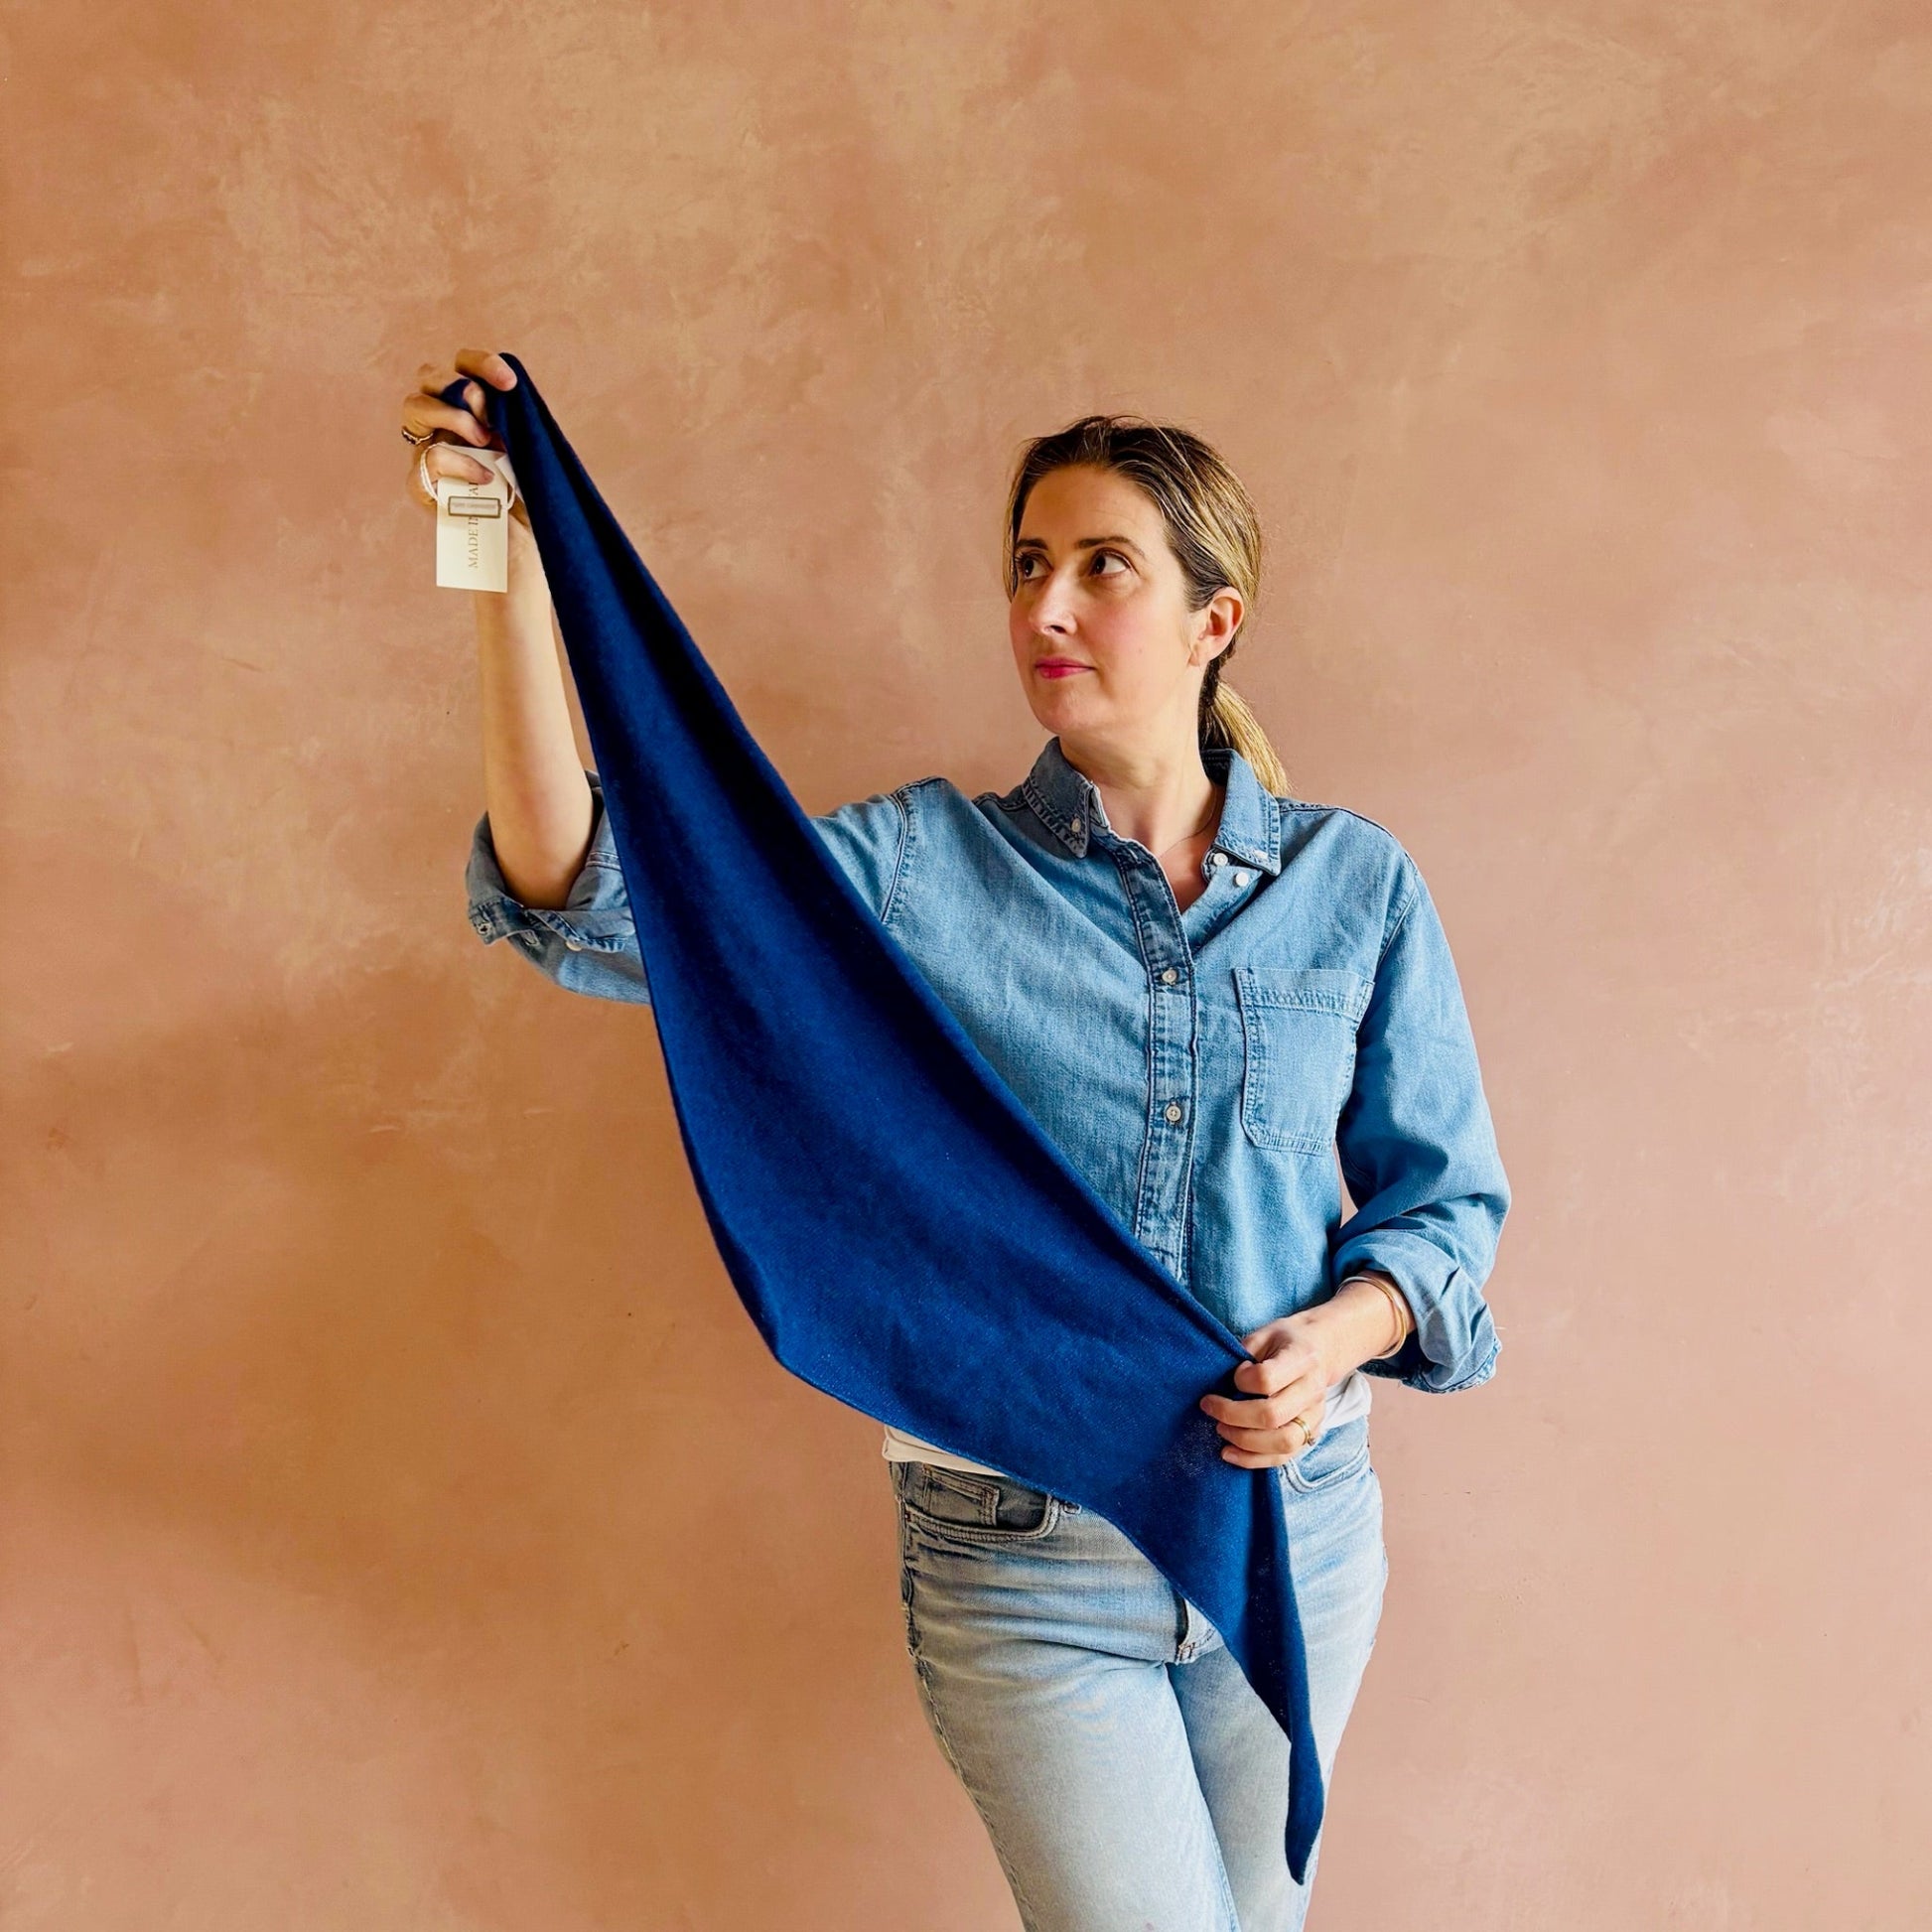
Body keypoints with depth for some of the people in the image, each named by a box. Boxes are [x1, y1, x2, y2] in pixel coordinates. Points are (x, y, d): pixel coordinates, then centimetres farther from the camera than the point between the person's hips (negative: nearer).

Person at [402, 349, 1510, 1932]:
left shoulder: (1355, 884, -1)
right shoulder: (922, 868, -6)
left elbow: (1446, 1197, 4)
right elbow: (590, 898, -17)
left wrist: (1337, 1335, -17)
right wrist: (516, 568, -26)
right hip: (1023, 1553, -2)